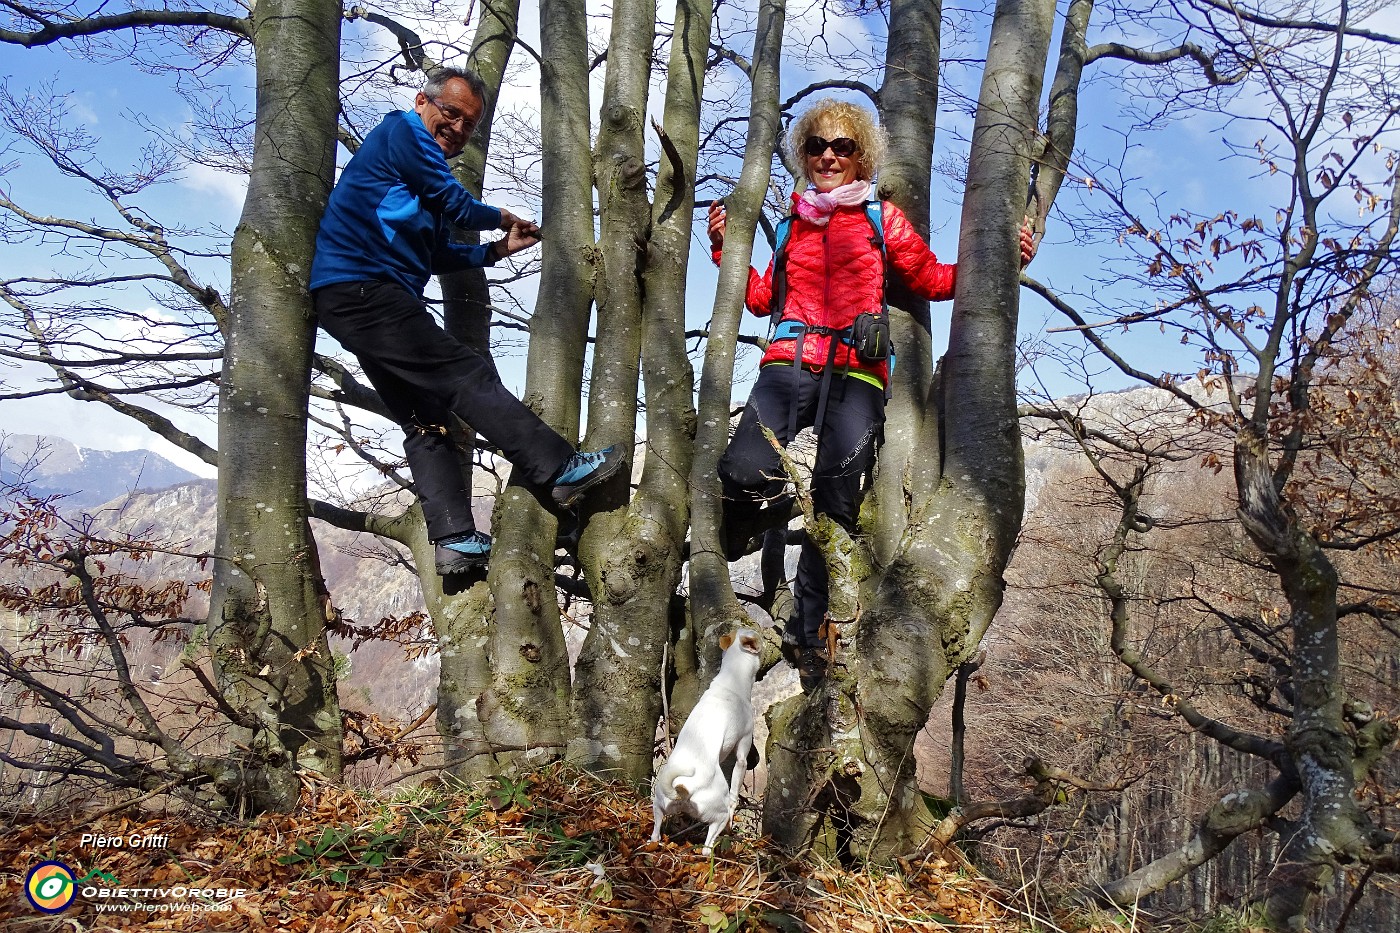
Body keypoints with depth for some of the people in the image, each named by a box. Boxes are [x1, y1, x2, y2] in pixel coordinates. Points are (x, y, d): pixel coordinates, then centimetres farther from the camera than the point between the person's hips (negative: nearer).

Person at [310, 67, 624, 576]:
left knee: (425, 419, 4)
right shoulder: (402, 130, -1)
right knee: (469, 377, -13)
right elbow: (456, 205, -6)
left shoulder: (425, 175, 27)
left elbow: (437, 255, 25)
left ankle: (455, 540, 0)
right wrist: (501, 218, 13)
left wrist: (498, 249, 15)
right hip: (364, 289, -10)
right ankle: (561, 469, -15)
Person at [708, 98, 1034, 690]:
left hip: (857, 374, -1)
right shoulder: (794, 222, 23)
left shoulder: (882, 219, 16)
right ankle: (768, 505, 12)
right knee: (743, 474, -25)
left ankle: (807, 633, 6)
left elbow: (933, 280, 14)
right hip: (791, 363, 1)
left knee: (836, 508, -8)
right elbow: (763, 299, 26)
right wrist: (727, 248, 19)